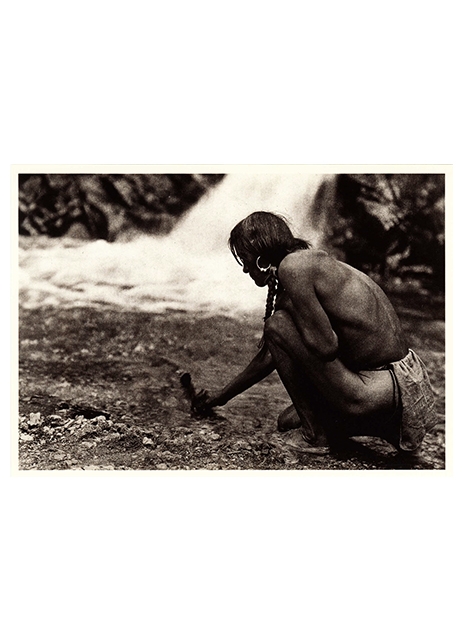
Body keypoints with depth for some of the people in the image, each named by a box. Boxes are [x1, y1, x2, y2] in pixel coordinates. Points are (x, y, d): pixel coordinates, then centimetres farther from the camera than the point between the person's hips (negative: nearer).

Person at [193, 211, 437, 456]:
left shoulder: (292, 266, -15)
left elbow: (325, 346, -24)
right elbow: (271, 353, 26)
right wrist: (221, 396, 34)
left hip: (378, 390, -10)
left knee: (277, 325, -9)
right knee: (288, 422, 23)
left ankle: (319, 435, 1)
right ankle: (388, 425, 19)